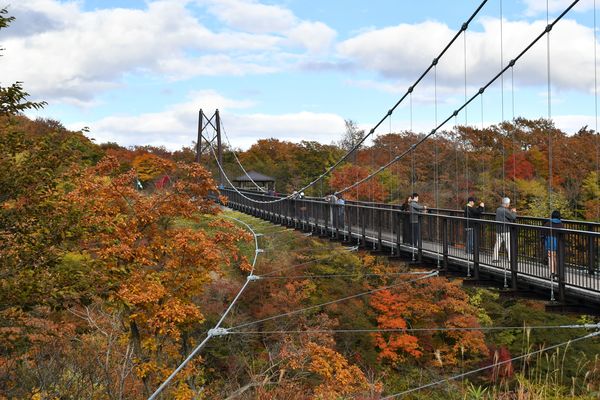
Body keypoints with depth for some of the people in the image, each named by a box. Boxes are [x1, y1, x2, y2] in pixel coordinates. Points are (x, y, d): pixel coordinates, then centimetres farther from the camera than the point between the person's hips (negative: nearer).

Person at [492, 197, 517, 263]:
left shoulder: (498, 209, 8)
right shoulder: (505, 211, -16)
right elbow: (513, 217, -15)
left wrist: (510, 211, 16)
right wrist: (514, 212, 5)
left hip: (498, 230, 7)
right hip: (506, 230, -7)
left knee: (497, 244, 8)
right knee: (508, 245, 2)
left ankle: (495, 258, 7)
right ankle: (510, 258, 4)